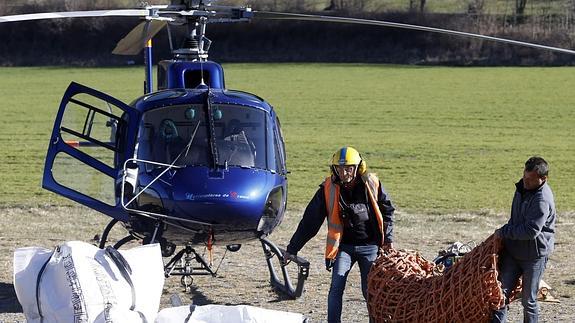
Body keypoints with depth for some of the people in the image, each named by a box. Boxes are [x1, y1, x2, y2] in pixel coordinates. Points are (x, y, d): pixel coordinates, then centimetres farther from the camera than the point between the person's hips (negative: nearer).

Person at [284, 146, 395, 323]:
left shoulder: (372, 184, -5)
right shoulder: (328, 189, -6)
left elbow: (387, 211, 10)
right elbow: (310, 220, 0)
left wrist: (388, 239, 4)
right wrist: (293, 248, 1)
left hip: (370, 247, 0)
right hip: (344, 246, 0)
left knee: (370, 290, -1)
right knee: (336, 287, -12)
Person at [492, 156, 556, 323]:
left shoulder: (543, 200, -24)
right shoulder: (523, 187, 4)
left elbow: (531, 231, -27)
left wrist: (504, 232, -17)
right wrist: (507, 231, 12)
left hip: (535, 254, -7)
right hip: (513, 250, 8)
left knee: (528, 300, 4)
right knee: (502, 291, 2)